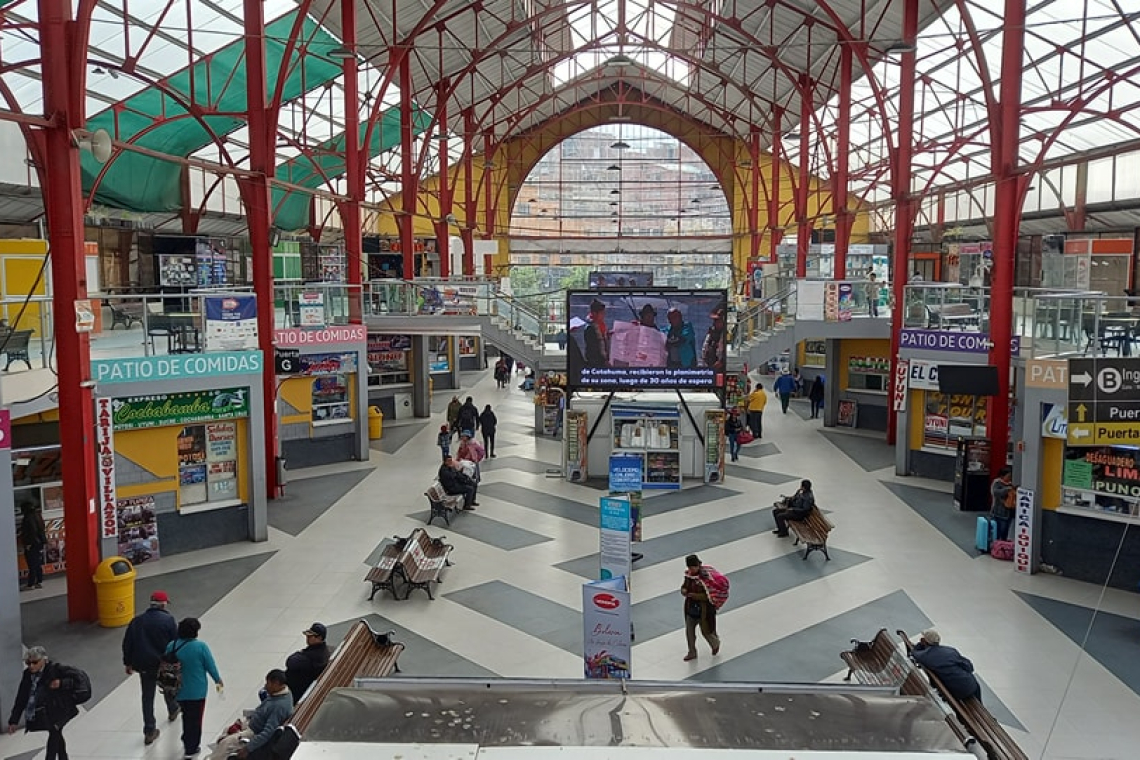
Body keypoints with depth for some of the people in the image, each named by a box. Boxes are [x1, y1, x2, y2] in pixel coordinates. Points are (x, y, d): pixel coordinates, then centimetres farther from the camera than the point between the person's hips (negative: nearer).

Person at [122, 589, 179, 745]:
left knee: (147, 696, 10)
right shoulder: (168, 620, -13)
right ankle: (173, 711, 49)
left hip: (143, 665, 2)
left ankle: (149, 731, 9)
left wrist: (128, 663, 16)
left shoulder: (137, 620, 1)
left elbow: (127, 643, 5)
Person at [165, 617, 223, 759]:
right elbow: (210, 666, -13)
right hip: (197, 691, -4)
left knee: (186, 716, 27)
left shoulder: (171, 646, -9)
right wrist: (218, 680, 7)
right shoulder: (201, 646, -21)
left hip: (179, 690, 4)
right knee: (195, 719, 13)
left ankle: (187, 741, 42)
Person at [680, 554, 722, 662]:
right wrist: (684, 591, -12)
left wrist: (694, 595, -29)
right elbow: (684, 586, 12)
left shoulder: (705, 577, -25)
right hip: (690, 607, 6)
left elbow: (708, 595, -24)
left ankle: (716, 644, 42)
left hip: (703, 609, -6)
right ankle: (692, 652, 28)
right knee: (689, 630, 10)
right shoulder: (688, 575, -3)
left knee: (706, 631, 10)